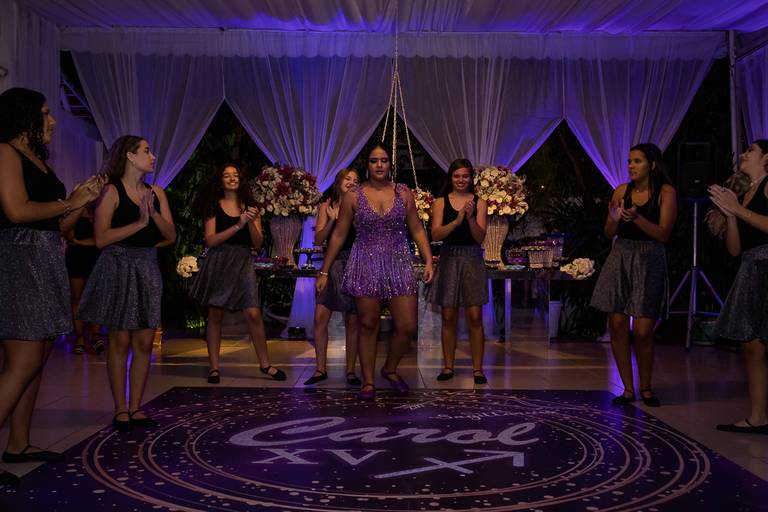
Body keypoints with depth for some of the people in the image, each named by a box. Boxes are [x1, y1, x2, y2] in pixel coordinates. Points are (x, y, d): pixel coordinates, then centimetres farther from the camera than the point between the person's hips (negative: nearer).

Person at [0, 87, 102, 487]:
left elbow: (57, 226, 20)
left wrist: (82, 201, 7)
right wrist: (70, 201, -8)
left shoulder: (38, 161, 21)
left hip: (45, 261, 9)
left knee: (38, 357, 9)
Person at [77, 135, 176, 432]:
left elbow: (171, 236, 5)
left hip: (147, 269, 5)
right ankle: (120, 410, 9)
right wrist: (139, 223, -17)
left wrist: (154, 214, -11)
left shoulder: (156, 193, 10)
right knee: (120, 341, -1)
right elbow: (101, 239, -14)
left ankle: (135, 408, 13)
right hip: (118, 267, -5)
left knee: (144, 342, 3)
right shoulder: (112, 191, -6)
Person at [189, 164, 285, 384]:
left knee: (253, 314, -6)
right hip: (218, 262, -1)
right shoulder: (214, 207, 4)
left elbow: (257, 244, 6)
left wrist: (251, 223, -12)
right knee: (215, 315, 2)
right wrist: (238, 226, -16)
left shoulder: (250, 207, 10)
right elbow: (210, 240, -7)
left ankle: (265, 363, 5)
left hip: (243, 263, 1)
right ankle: (214, 366, 10)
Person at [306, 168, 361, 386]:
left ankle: (350, 370, 13)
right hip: (333, 263, 1)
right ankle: (321, 369, 7)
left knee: (352, 321, 2)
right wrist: (332, 219, -13)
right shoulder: (327, 206, 6)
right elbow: (318, 240, -1)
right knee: (321, 317, -6)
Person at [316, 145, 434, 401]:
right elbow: (339, 235, 4)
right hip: (366, 264, -1)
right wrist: (324, 271, 4)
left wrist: (428, 260, -3)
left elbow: (417, 230, 8)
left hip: (399, 264, 2)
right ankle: (368, 382, 19)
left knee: (407, 326, -1)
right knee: (367, 325, 4)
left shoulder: (403, 193, 5)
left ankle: (390, 369, 26)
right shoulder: (353, 196, 0)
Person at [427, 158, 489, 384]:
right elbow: (436, 234, -8)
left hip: (472, 259, 0)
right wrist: (457, 221, -21)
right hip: (449, 259, 1)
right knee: (448, 316, 5)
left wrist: (471, 217, -20)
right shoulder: (441, 202, 4)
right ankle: (448, 366, 14)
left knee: (475, 317, -3)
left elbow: (480, 237, -4)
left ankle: (477, 368, 4)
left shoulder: (479, 203, 4)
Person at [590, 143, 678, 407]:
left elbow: (663, 234, -10)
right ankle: (628, 389, 11)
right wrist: (614, 218, -13)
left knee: (642, 331, -6)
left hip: (649, 262, -3)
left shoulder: (666, 192, -2)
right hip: (620, 259, 3)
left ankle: (646, 388, 16)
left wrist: (636, 218, -24)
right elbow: (608, 233, 8)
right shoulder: (622, 191, 6)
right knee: (617, 325, -1)